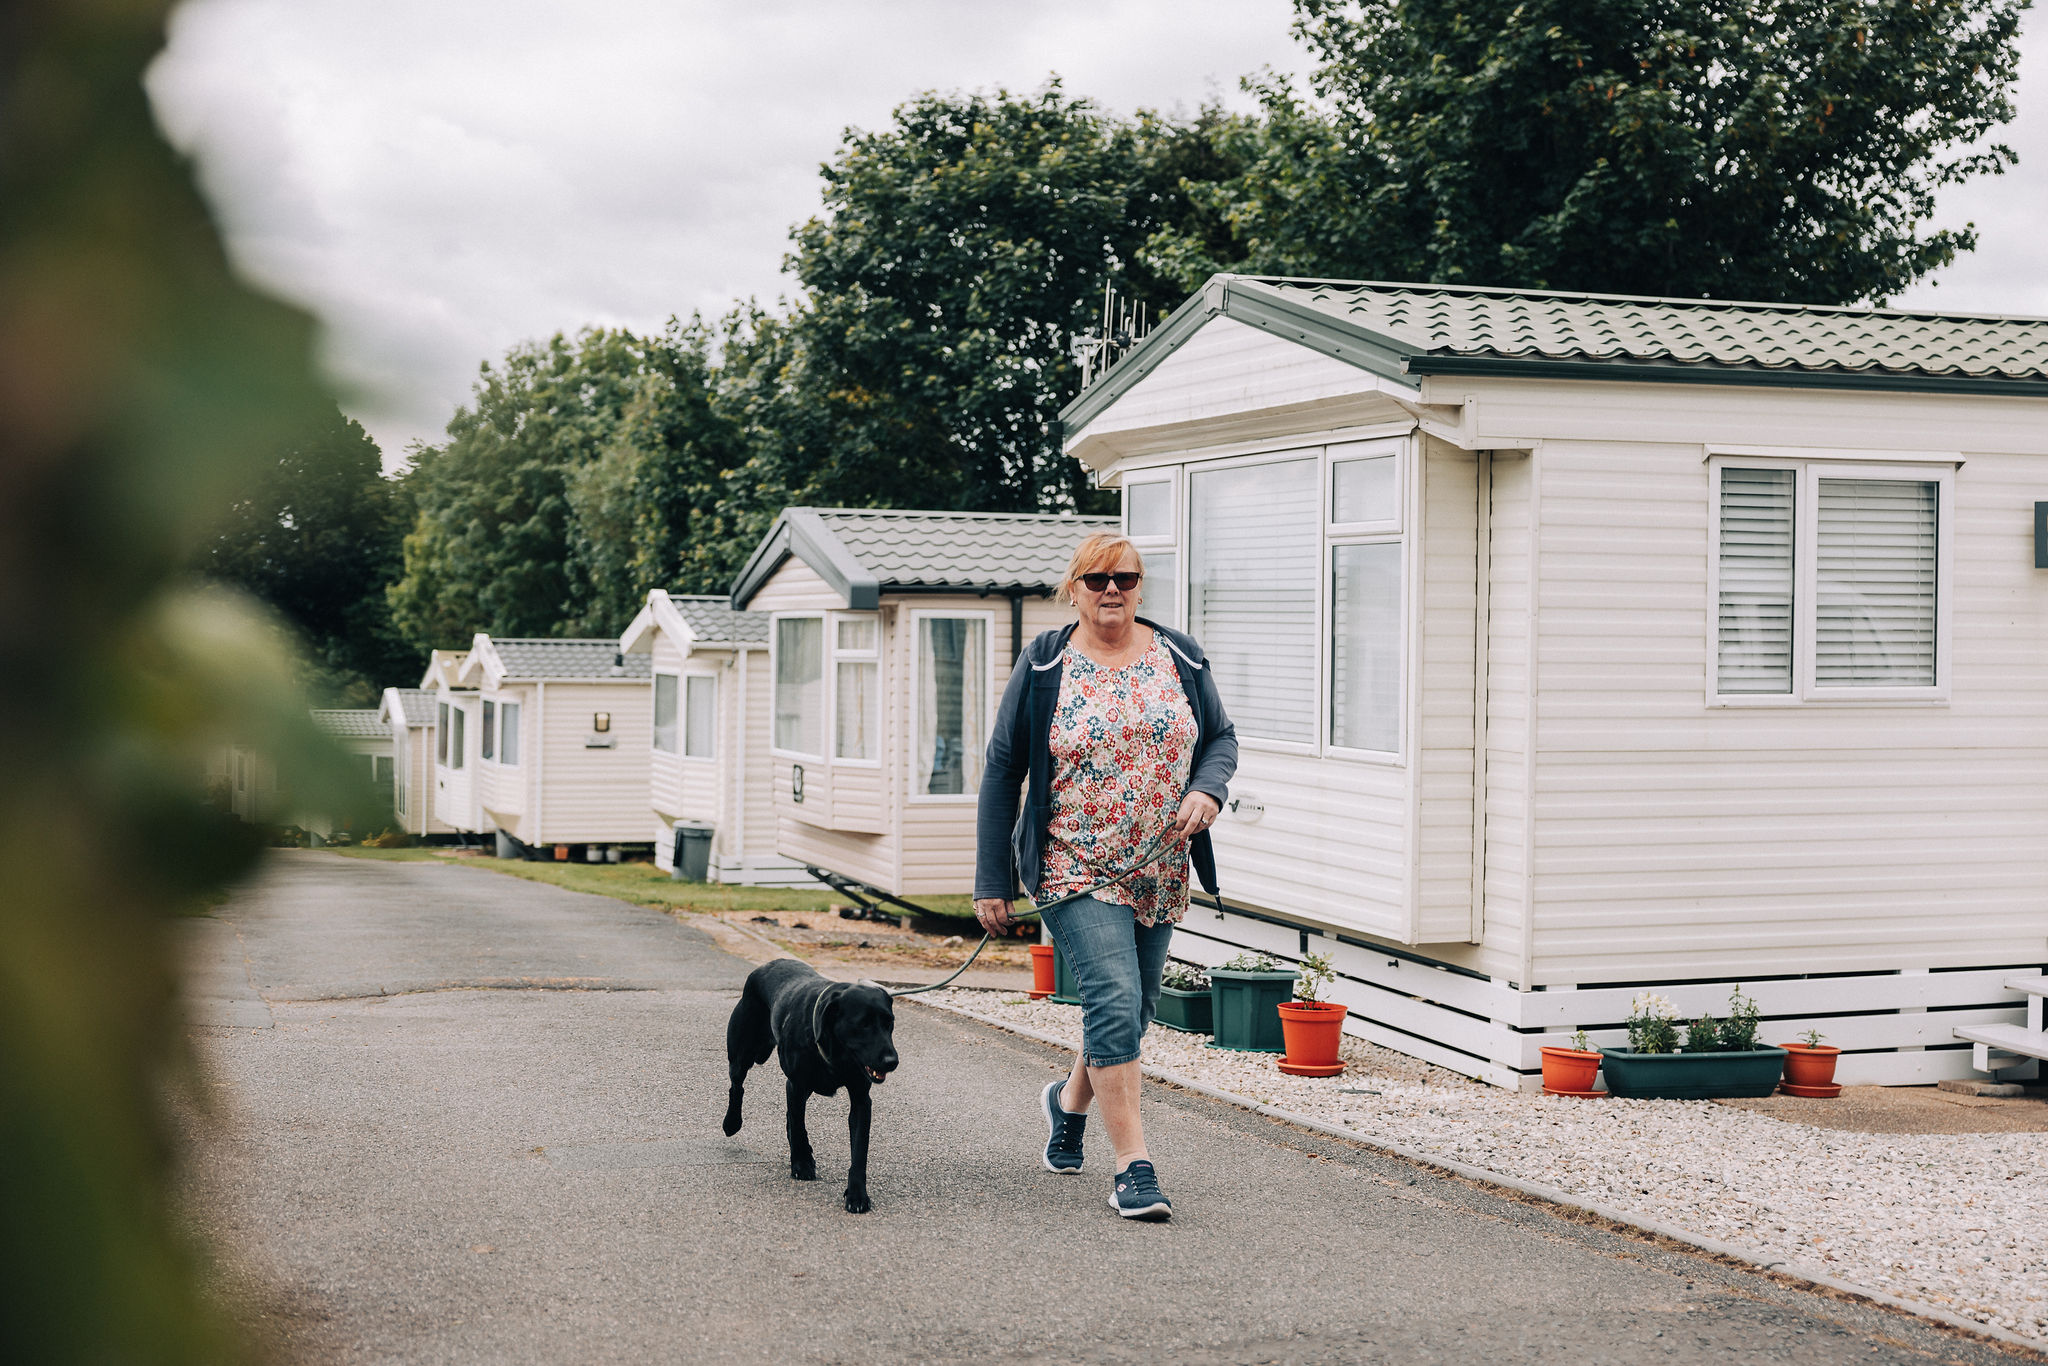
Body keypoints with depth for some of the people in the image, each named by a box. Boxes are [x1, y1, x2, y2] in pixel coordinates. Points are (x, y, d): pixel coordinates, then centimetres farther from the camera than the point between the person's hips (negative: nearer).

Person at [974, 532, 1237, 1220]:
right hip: (1075, 871, -4)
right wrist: (991, 881, -4)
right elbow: (1002, 770, -1)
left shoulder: (1181, 659, 6)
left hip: (1160, 873, 4)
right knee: (1115, 999, -17)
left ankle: (1070, 1099, 43)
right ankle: (1134, 1166, -13)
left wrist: (1207, 789, -9)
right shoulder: (1043, 666, -3)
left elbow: (1221, 737, 15)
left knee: (1130, 1009, 13)